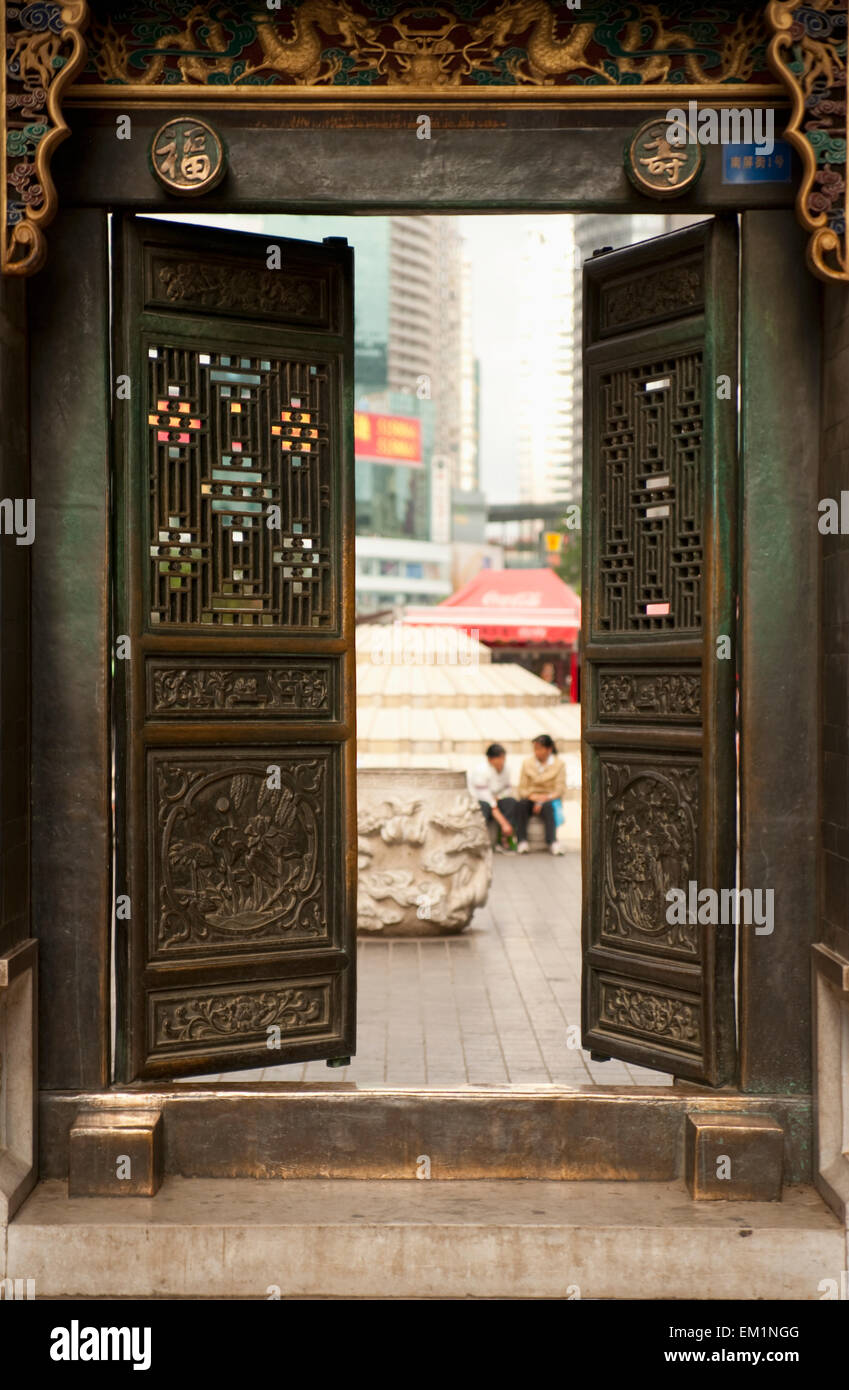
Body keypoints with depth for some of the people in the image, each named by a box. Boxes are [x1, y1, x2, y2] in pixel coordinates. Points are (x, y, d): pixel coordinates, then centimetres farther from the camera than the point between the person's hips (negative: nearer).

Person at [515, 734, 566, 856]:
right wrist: (533, 796, -18)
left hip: (550, 800, -1)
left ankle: (552, 842, -45)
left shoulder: (558, 764, 0)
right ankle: (522, 841, -39)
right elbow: (522, 789, 4)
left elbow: (560, 790, -6)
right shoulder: (527, 762, 6)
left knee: (547, 806, -37)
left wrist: (543, 800, -21)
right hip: (531, 798, 2)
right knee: (521, 804, -33)